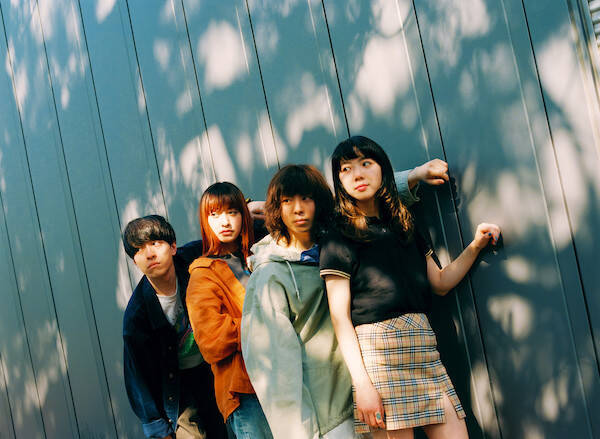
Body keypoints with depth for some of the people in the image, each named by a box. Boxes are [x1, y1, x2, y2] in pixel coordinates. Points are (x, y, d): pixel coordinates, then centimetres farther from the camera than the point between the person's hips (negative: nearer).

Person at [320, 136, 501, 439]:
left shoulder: (407, 226, 18)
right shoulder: (338, 240, 0)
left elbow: (440, 283, 23)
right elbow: (340, 318, -7)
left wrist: (475, 246, 9)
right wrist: (361, 384, -15)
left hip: (423, 346, 5)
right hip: (376, 349, -5)